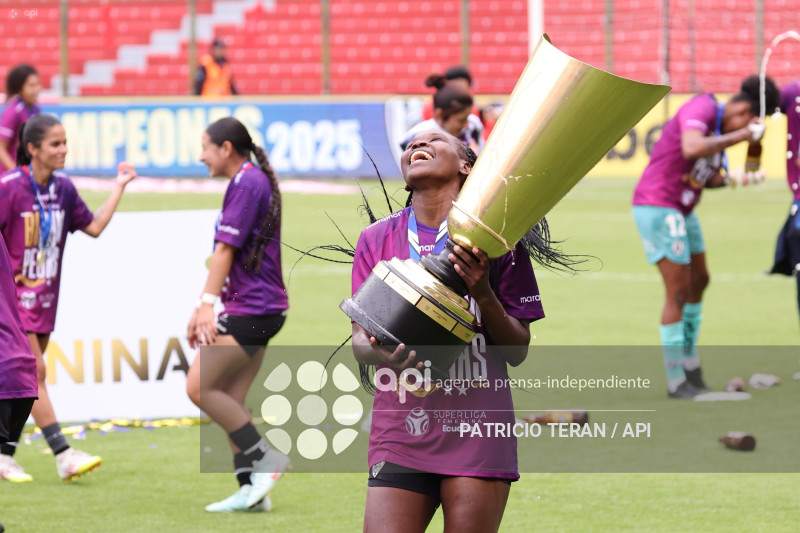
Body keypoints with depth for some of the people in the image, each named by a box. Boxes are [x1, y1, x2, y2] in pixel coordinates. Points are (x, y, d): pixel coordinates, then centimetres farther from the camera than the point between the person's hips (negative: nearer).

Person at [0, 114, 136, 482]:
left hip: (44, 297, 7)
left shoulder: (63, 189, 5)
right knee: (35, 372, -11)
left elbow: (94, 226, 12)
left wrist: (119, 187, 10)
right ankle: (63, 455, -15)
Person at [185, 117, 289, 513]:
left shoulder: (247, 183, -12)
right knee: (230, 400, 8)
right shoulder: (254, 181, 19)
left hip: (251, 309, -10)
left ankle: (264, 457, -7)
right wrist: (204, 309, 23)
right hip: (260, 307, 10)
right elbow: (232, 256, 23)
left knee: (200, 387, -11)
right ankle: (251, 490, 7)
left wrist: (207, 304, -20)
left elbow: (226, 250, -17)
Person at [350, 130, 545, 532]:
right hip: (400, 436, 1)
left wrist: (483, 293, -13)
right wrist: (375, 352, -18)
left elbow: (518, 352, 4)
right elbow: (360, 336, 6)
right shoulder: (376, 239, 9)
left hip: (477, 438, -1)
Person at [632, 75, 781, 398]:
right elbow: (691, 148, -38)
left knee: (699, 280, 19)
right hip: (658, 207, -10)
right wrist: (740, 136, -33)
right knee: (679, 291, -8)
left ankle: (690, 364, 31)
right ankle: (676, 381, -1)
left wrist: (730, 179, -3)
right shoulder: (701, 109, -18)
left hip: (680, 211, 10)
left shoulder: (719, 129, 11)